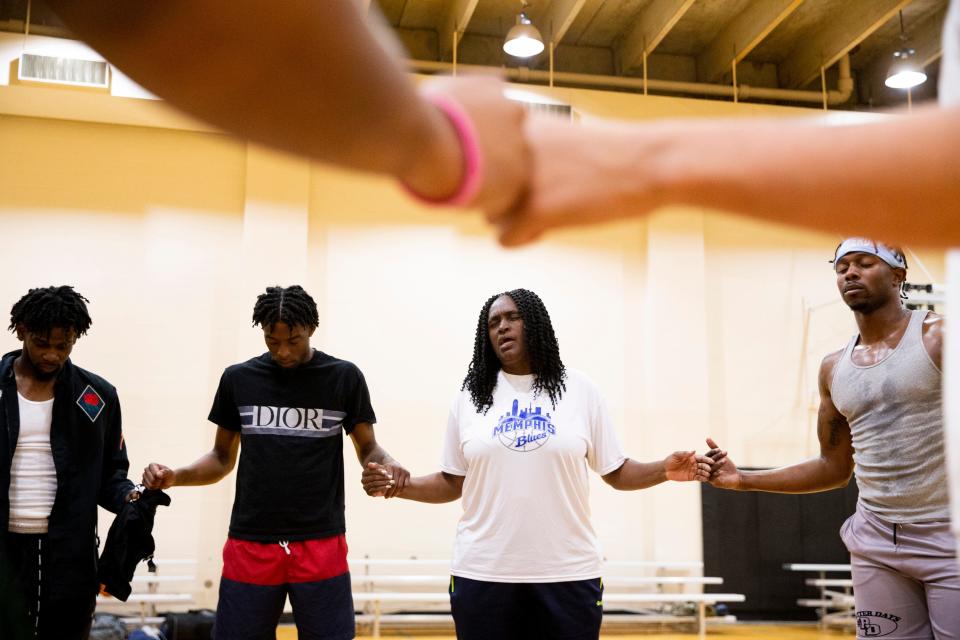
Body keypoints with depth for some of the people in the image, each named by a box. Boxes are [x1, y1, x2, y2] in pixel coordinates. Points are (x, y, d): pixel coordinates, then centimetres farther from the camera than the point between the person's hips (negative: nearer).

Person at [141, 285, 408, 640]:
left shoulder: (344, 377, 0)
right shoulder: (238, 378, 4)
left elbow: (367, 448, 6)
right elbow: (222, 458, 12)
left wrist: (387, 463, -17)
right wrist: (175, 476, -6)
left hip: (322, 546, -1)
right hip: (249, 546, 2)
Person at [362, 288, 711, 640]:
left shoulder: (580, 390, 4)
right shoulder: (469, 397, 6)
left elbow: (616, 472, 5)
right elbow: (452, 483, 8)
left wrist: (665, 469, -11)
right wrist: (398, 486, -7)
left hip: (568, 573, 0)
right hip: (482, 573, 1)